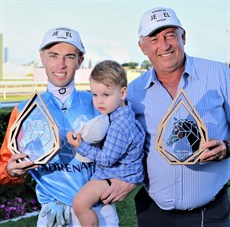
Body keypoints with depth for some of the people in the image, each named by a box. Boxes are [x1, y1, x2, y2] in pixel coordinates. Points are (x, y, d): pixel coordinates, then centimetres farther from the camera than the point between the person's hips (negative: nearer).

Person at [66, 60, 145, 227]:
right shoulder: (123, 113, 2)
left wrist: (81, 147, -21)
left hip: (118, 177, -11)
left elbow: (107, 159, -25)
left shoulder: (119, 126, -30)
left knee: (80, 203, -18)